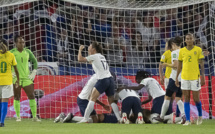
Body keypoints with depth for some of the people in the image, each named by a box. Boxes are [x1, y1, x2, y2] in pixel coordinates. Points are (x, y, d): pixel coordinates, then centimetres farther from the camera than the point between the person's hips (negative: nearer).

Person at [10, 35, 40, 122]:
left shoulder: (27, 52, 6)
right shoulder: (12, 53, -3)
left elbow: (35, 61, 17)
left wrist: (34, 73, 7)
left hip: (26, 78, 2)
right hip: (16, 79, -2)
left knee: (32, 96, -4)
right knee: (17, 97, 1)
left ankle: (34, 116, 0)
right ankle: (18, 117, 9)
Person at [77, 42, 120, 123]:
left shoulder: (94, 56, -1)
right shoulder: (101, 56, 22)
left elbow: (80, 59, -3)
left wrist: (80, 50, 11)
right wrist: (89, 53, 38)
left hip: (102, 80, -8)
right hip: (110, 79, 8)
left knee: (92, 99, -9)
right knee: (111, 100, 12)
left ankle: (85, 119, -15)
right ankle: (120, 119, 2)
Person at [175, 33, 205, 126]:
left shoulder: (198, 50, -1)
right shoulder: (182, 51, 6)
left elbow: (202, 64, -1)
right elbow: (179, 65, 12)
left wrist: (203, 77, -7)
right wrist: (176, 78, 9)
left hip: (195, 77, -2)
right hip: (184, 78, 2)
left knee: (196, 99, 1)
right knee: (186, 99, 1)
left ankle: (200, 116, 27)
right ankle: (187, 120, 4)